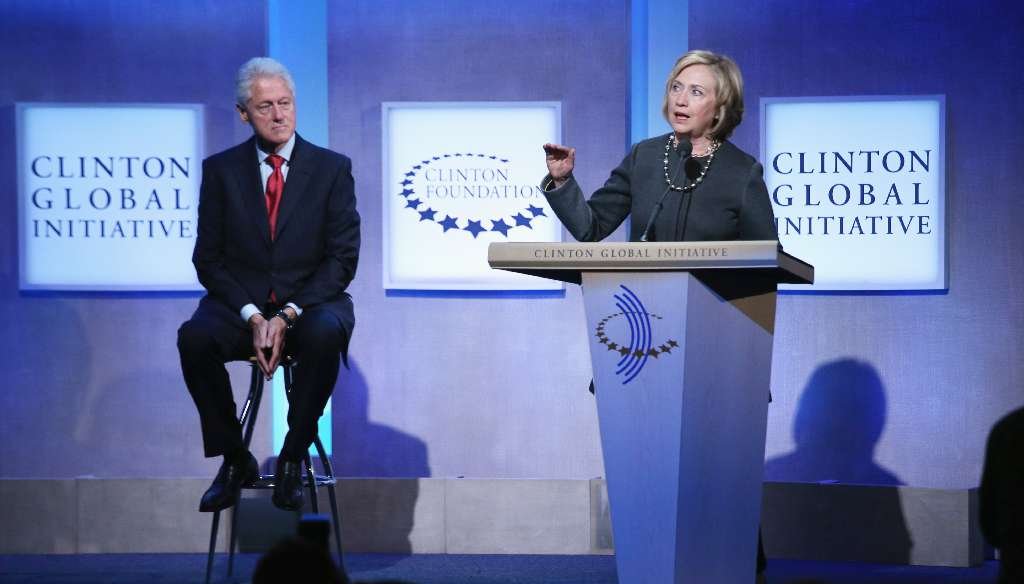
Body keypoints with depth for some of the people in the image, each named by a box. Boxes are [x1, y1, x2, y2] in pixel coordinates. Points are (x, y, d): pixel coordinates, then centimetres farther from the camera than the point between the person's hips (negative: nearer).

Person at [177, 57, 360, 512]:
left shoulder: (332, 168, 2)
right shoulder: (220, 169, 5)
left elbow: (342, 258, -3)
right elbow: (209, 259, 2)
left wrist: (288, 315, -16)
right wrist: (252, 316, -14)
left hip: (310, 303, -1)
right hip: (240, 303, 1)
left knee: (326, 334, -37)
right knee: (194, 338, -31)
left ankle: (293, 458, -17)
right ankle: (234, 460, -12)